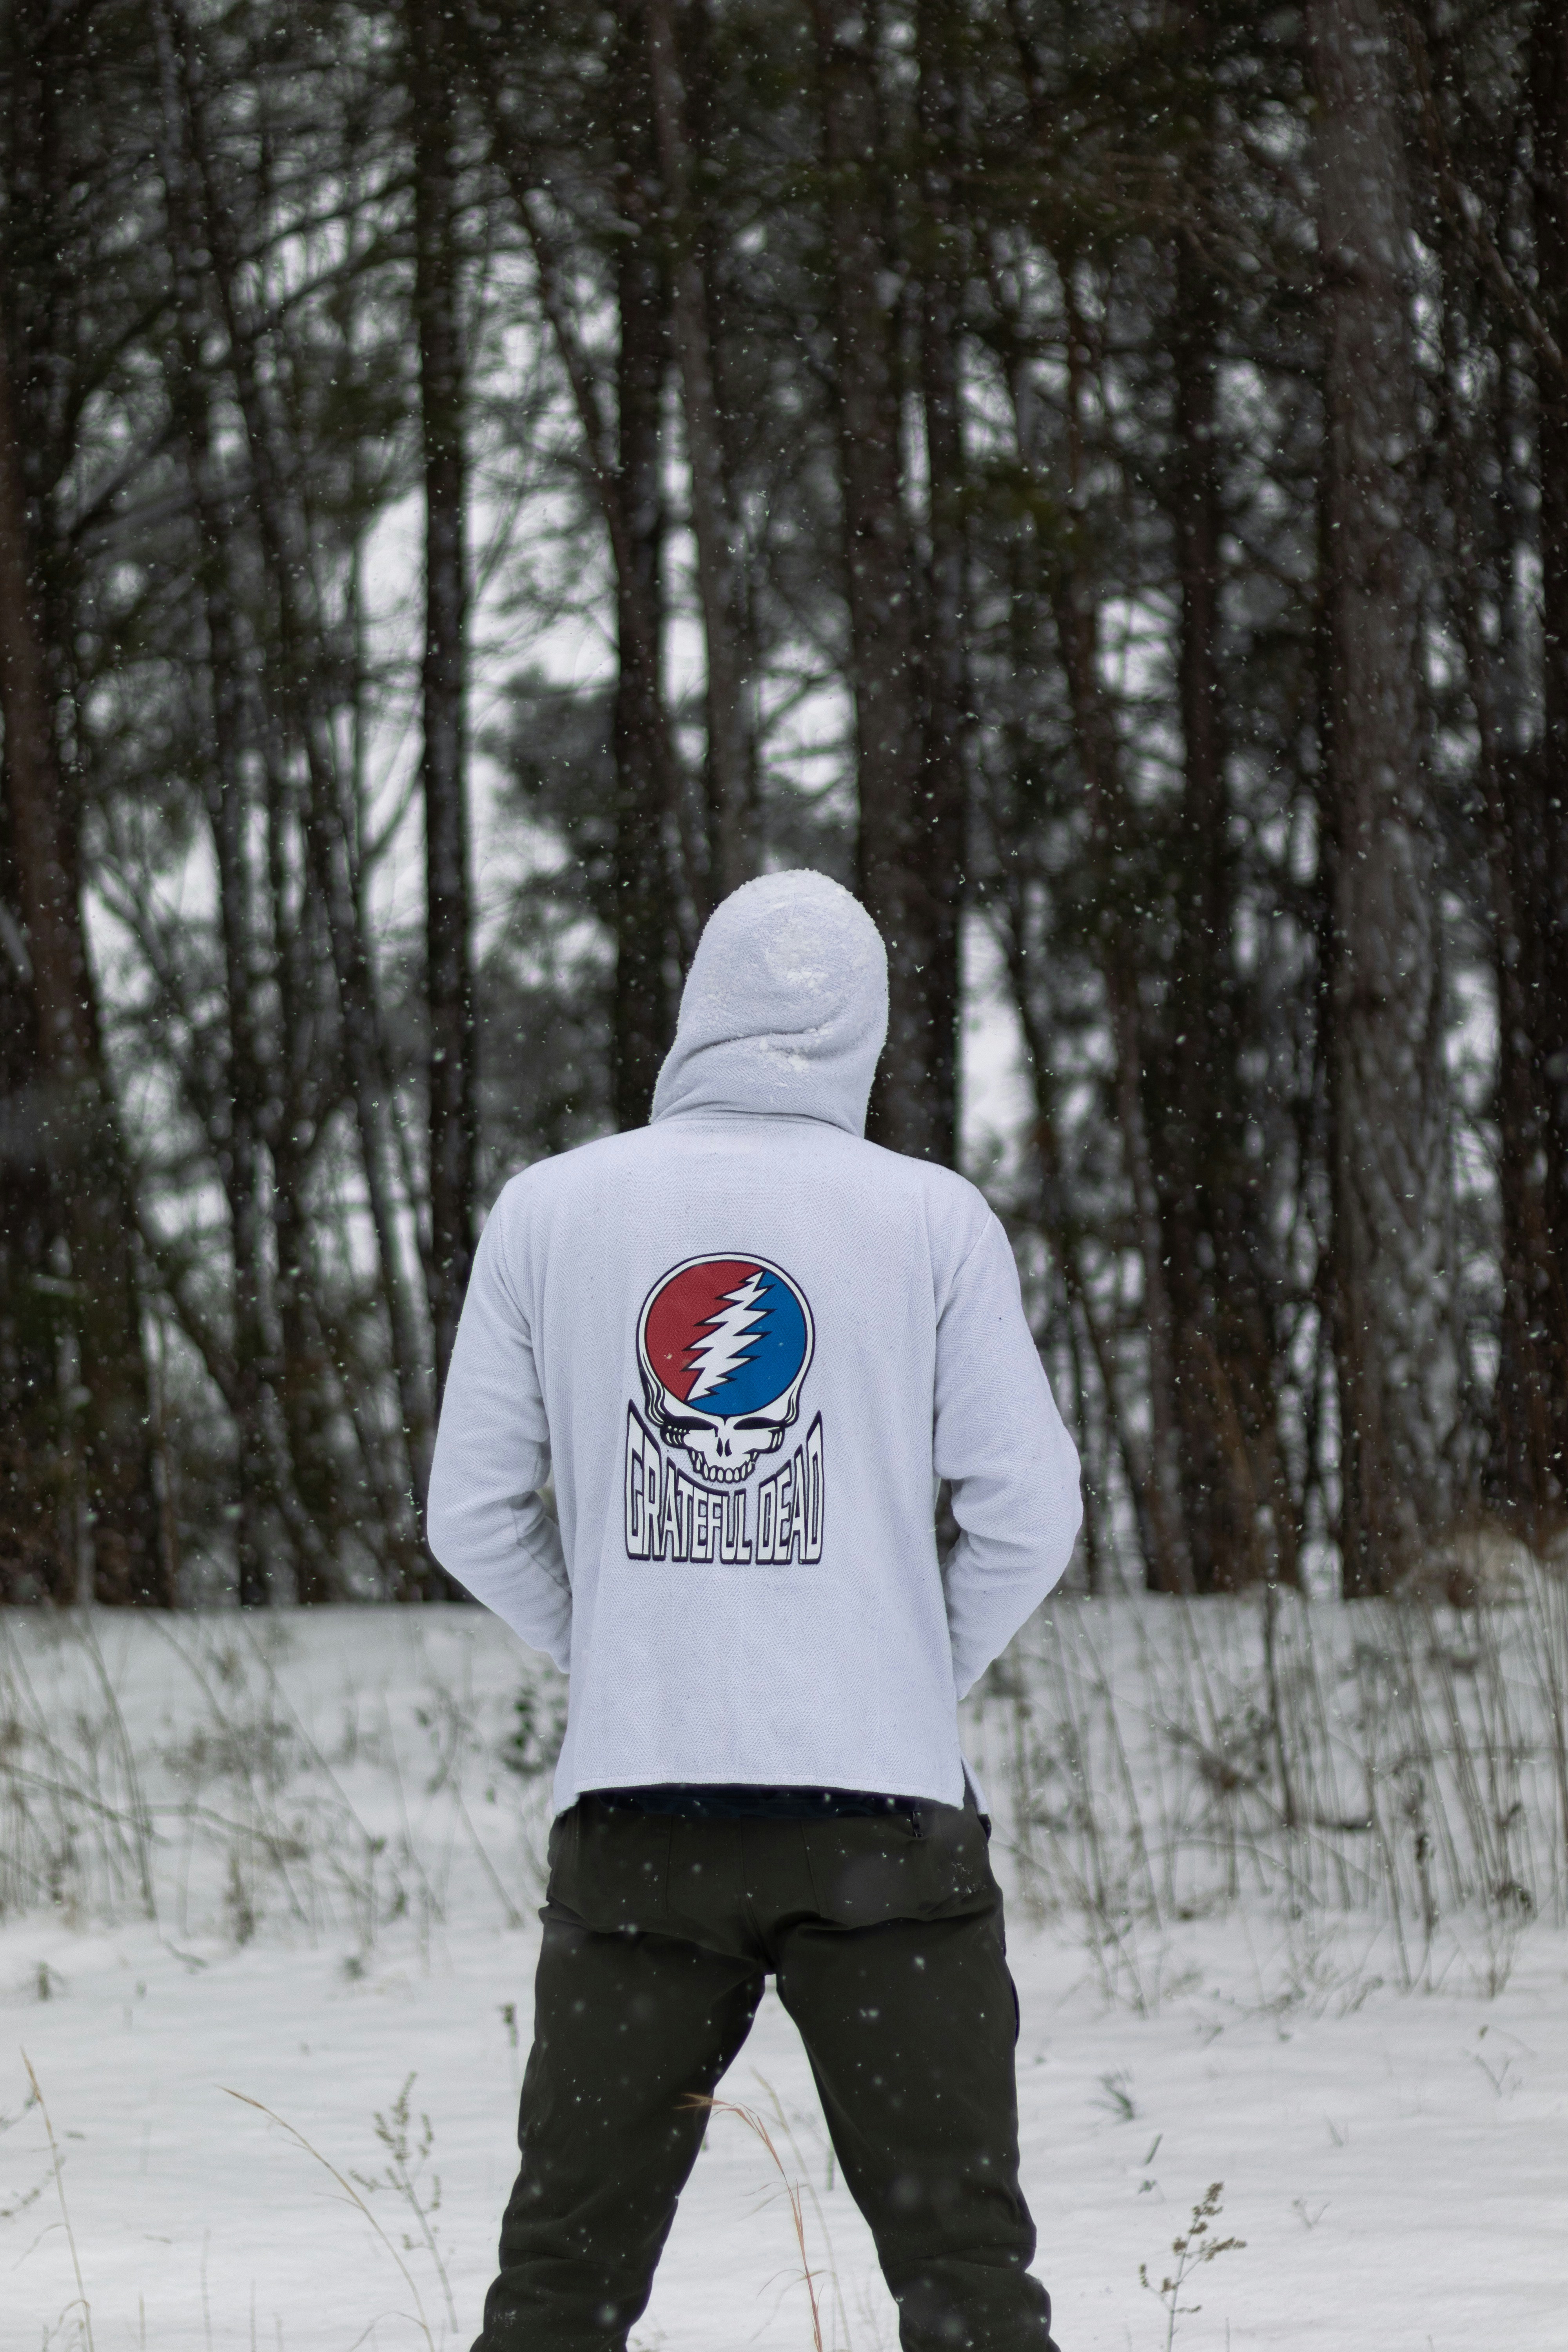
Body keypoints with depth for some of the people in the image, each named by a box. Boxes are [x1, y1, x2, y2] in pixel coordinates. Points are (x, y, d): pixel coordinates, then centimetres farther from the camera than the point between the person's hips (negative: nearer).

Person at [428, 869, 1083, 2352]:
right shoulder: (933, 1219, 1)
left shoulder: (548, 1211, 5)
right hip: (885, 1810, -1)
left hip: (632, 1818, 1)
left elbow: (473, 1518, 7)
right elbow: (1028, 1510, -1)